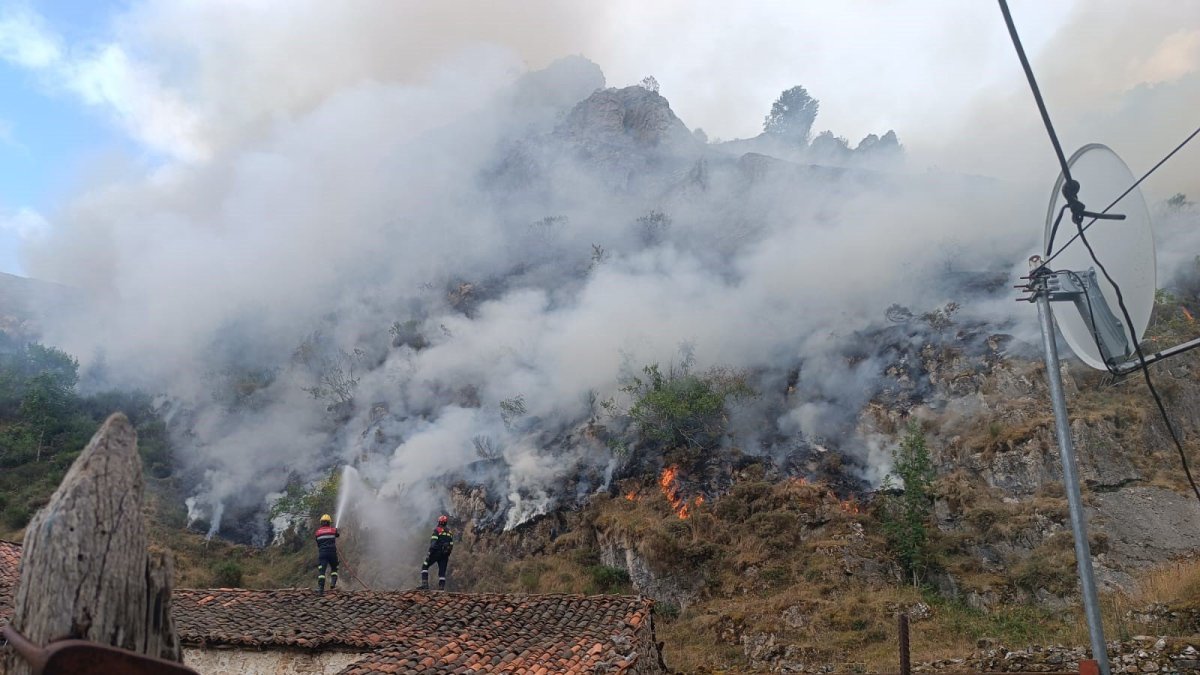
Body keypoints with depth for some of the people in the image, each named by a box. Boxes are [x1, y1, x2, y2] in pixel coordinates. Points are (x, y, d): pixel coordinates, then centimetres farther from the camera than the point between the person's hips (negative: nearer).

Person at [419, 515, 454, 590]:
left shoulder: (437, 530, -3)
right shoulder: (450, 532, 15)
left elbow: (433, 543, -14)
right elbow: (451, 545, 12)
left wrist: (429, 553, -14)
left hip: (436, 552, -5)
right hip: (445, 554, 5)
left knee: (425, 566, 7)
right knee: (442, 571, 8)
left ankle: (425, 584, -6)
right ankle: (441, 587, -1)